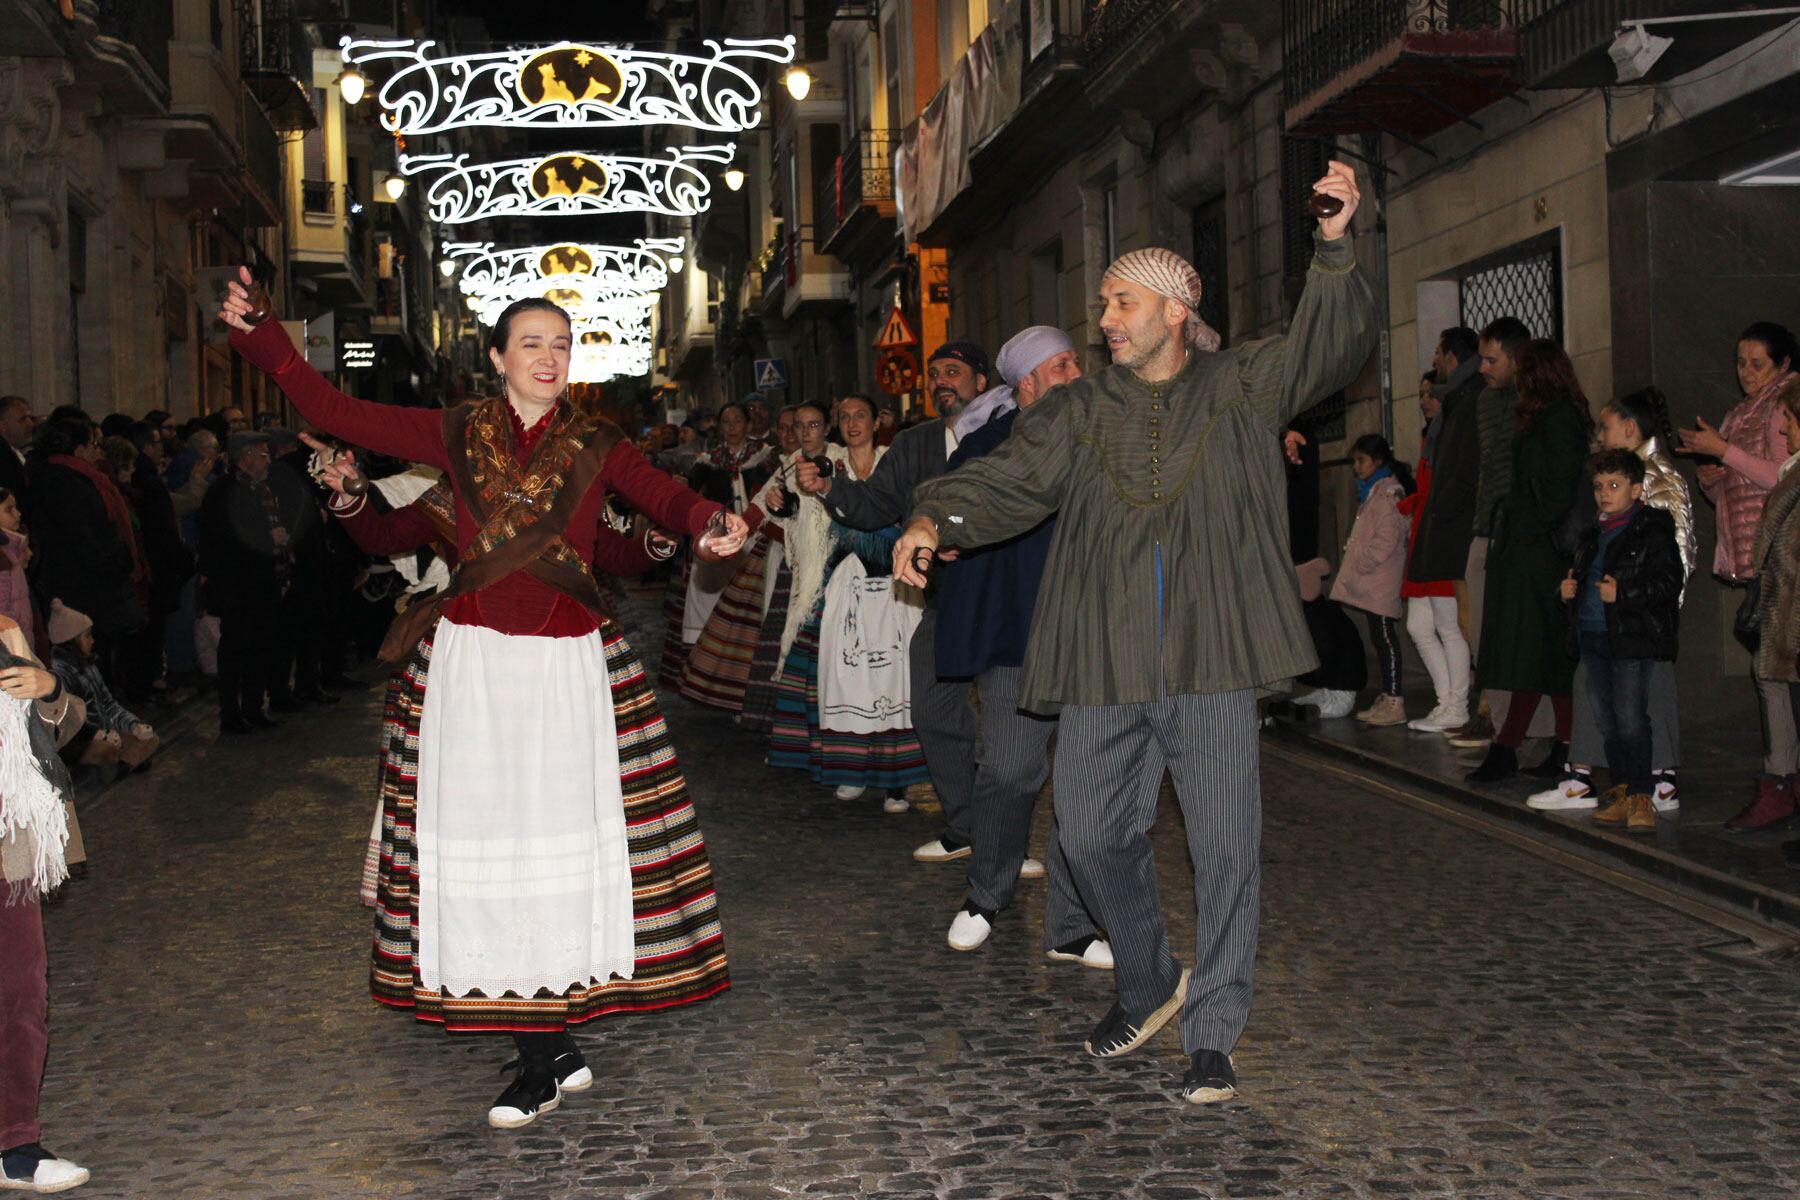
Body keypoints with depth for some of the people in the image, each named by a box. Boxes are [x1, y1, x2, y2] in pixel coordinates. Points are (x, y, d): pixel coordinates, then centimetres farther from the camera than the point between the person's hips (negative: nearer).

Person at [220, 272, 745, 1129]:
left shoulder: (596, 444, 8)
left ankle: (541, 1062, 2)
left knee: (557, 838, -5)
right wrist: (260, 334, 2)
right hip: (473, 658, 1)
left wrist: (709, 523, -29)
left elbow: (661, 494, -8)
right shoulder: (456, 433, 9)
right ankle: (552, 1045, 7)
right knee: (481, 838, -2)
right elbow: (331, 411, 8)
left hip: (565, 661, -1)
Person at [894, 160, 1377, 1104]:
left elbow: (1332, 344, -5)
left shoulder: (1241, 388, 6)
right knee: (1092, 835, 10)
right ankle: (1148, 983, 35)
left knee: (1224, 846, -1)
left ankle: (1212, 1033, 13)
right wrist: (935, 520, -17)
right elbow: (1007, 478, 2)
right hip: (1104, 665, 3)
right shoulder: (1079, 412, 11)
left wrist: (1335, 247, -22)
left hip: (1212, 663, -2)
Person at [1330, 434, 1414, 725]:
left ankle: (1394, 704, -8)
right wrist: (1354, 566, 17)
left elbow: (1386, 539, -21)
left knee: (1385, 638, -9)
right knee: (1379, 639, 12)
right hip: (1370, 582, 10)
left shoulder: (1387, 492, -13)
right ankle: (1387, 698, 18)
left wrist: (1361, 564, -16)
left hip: (1381, 582, -10)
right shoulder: (1372, 491, 19)